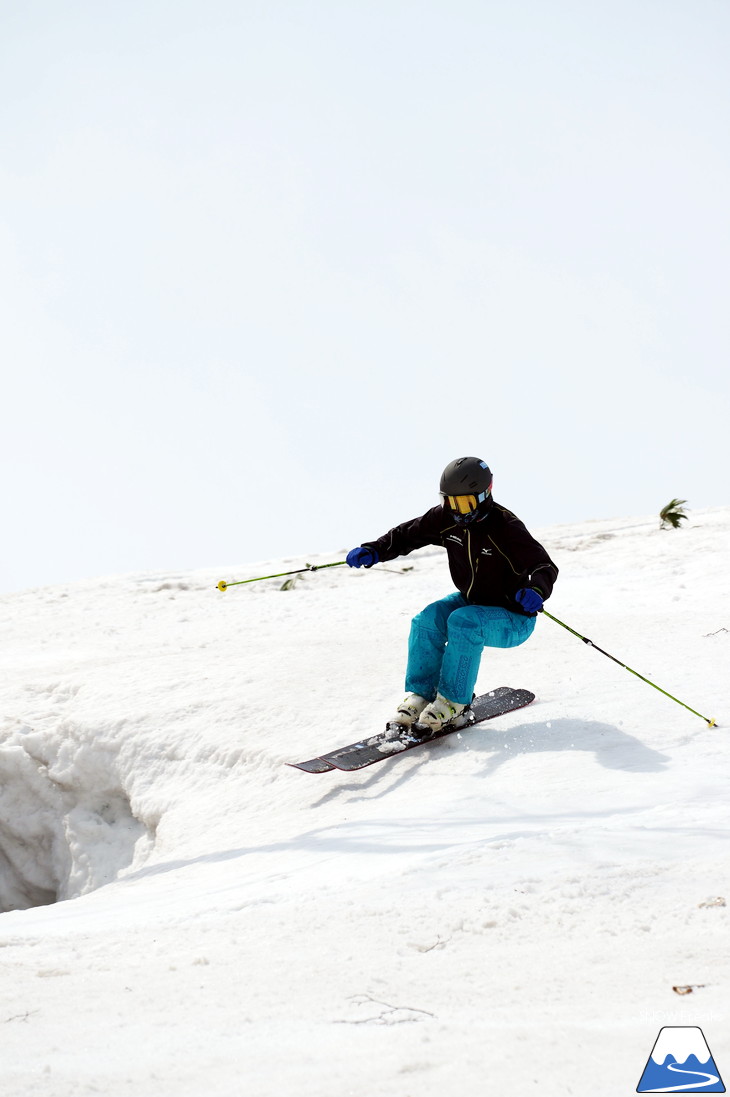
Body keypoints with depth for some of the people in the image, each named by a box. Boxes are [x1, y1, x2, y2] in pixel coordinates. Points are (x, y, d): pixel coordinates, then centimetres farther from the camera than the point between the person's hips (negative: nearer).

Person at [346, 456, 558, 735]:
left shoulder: (506, 528, -26)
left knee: (463, 622, -33)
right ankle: (420, 696, -10)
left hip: (513, 620, -7)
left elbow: (545, 566, -32)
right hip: (471, 602, 7)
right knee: (427, 619, -19)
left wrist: (536, 589, -55)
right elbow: (408, 534, 2)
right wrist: (374, 550, -15)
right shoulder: (447, 519, -8)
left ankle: (452, 702, -22)